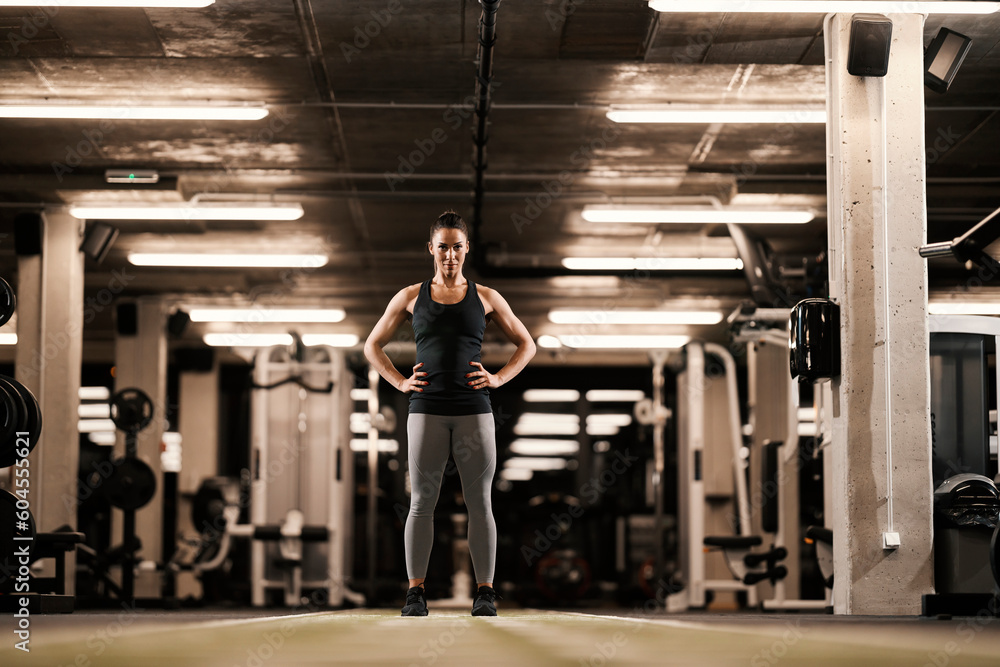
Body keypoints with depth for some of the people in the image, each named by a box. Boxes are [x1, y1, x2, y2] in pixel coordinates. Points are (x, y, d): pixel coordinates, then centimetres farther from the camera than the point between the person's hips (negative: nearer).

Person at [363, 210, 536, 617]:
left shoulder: (485, 297, 8)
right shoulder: (411, 297, 9)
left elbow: (526, 345, 15)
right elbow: (372, 345, 15)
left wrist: (498, 378, 1)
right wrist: (400, 382, 2)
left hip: (474, 409, 0)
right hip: (427, 410, 0)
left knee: (479, 503, 0)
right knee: (421, 502, -1)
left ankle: (485, 593, 5)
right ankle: (416, 592, 4)